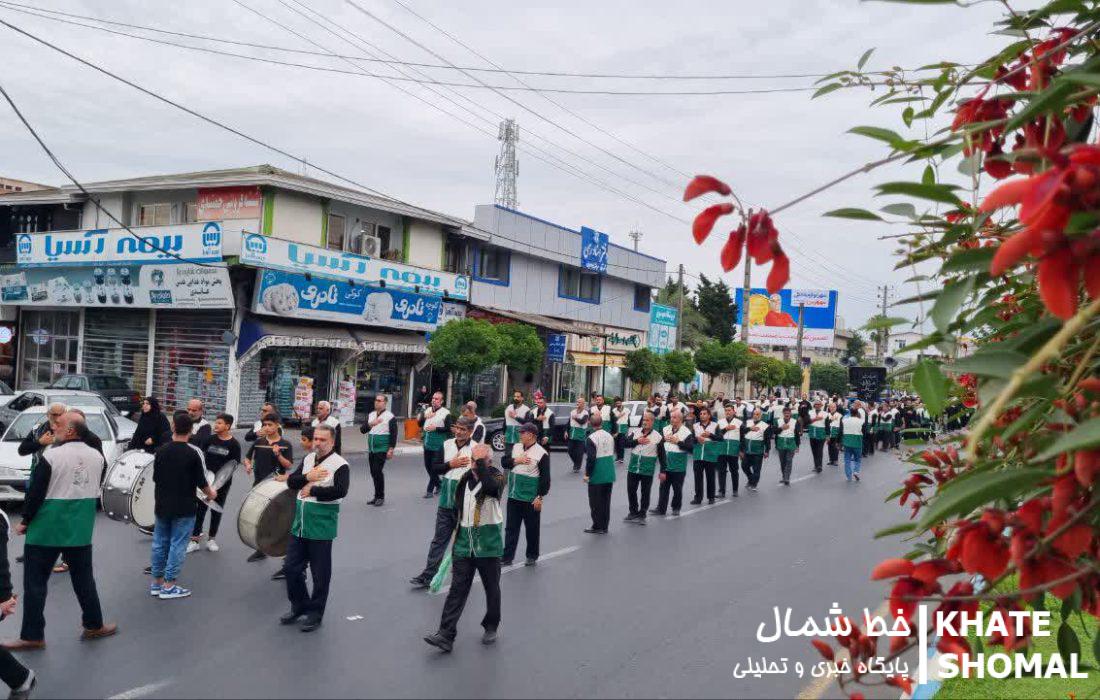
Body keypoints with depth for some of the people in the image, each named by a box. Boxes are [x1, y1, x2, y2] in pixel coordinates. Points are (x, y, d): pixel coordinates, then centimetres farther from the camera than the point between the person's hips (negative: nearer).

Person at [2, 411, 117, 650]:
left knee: (35, 581, 6)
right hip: (80, 530, 5)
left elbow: (35, 492, -13)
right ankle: (94, 626, 23)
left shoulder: (52, 455, -15)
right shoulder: (97, 457, 1)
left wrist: (25, 521, -1)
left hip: (46, 529, -5)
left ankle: (32, 636, 11)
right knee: (83, 578, 16)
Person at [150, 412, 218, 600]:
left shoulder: (161, 450, -1)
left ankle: (156, 583, 22)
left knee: (160, 543, 14)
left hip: (162, 505, 5)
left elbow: (155, 478, 9)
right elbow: (201, 481, -11)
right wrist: (211, 493, 8)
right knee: (177, 545, 2)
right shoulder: (194, 452, -14)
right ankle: (169, 586, 4)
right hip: (184, 508, -5)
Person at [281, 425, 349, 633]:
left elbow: (340, 491, -25)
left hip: (321, 527, -6)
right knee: (291, 568, 12)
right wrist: (307, 477, -12)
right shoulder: (308, 459, 10)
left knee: (320, 574, 5)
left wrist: (312, 489, -17)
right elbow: (291, 482, 7)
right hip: (300, 524, 7)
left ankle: (315, 614, 20)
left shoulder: (340, 465, -11)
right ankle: (299, 607, 31)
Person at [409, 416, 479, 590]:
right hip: (446, 499, 4)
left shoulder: (476, 448, -9)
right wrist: (451, 464, -8)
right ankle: (427, 576, 12)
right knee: (439, 539, 8)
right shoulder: (447, 445, 5)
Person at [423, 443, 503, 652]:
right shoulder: (465, 478, 8)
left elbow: (491, 487, -34)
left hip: (488, 542, -3)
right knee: (458, 588, -2)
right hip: (464, 541, 4)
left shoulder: (497, 476, -7)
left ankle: (491, 627, 29)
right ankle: (446, 635, -5)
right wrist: (454, 538, 17)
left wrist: (481, 464, -23)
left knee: (491, 588, 11)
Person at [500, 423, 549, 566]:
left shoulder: (541, 453, -12)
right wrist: (516, 460, -10)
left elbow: (545, 478, -12)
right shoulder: (516, 447, 7)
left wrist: (540, 497, -15)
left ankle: (532, 557, 24)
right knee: (511, 528, 8)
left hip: (531, 499, -5)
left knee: (532, 529, 8)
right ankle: (507, 557, 12)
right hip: (513, 496, 5)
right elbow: (503, 461, 7)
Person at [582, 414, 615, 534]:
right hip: (609, 475, 6)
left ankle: (597, 527, 8)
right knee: (606, 501, 13)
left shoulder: (591, 438, -16)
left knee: (595, 502, 4)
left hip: (597, 476, -6)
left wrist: (587, 474, -10)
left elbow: (591, 458, -19)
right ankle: (604, 526, 18)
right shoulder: (609, 436, 6)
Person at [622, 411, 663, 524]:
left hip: (647, 470, -3)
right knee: (631, 490, 11)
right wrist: (637, 441, -17)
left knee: (645, 493, 6)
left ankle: (641, 515, 19)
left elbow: (662, 455, -1)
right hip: (633, 468, 3)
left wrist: (663, 470, -1)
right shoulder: (635, 432, 1)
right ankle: (633, 512, 27)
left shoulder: (657, 436, -5)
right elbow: (624, 441, -6)